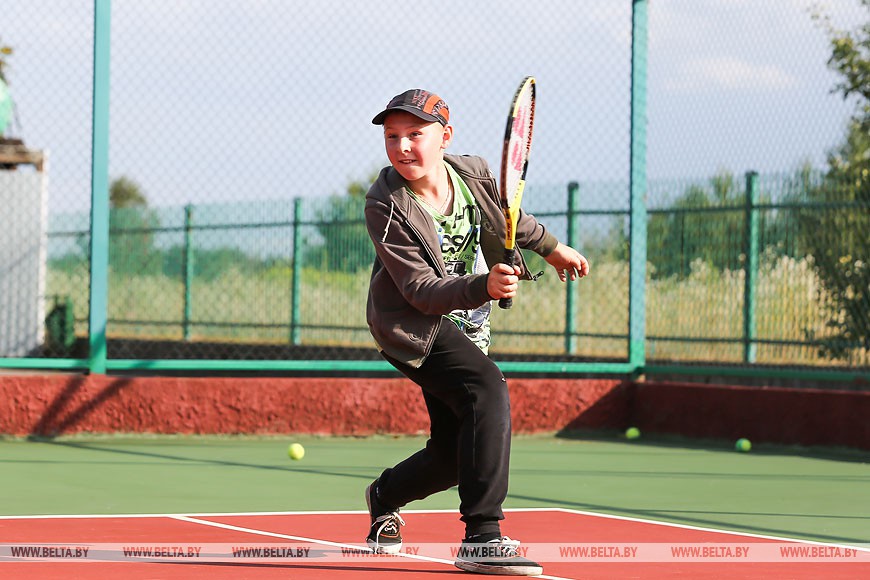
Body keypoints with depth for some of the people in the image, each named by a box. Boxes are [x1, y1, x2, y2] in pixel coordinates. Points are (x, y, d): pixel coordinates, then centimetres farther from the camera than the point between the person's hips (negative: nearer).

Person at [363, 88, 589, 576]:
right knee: (489, 390, -31)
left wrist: (552, 247, 28)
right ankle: (482, 537, -32)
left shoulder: (474, 173, -7)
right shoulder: (387, 209, -23)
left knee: (457, 453, 6)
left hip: (466, 330, 7)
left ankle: (386, 495, 40)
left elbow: (505, 213, 18)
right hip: (412, 326, -7)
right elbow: (422, 290, -28)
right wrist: (483, 287, -43)